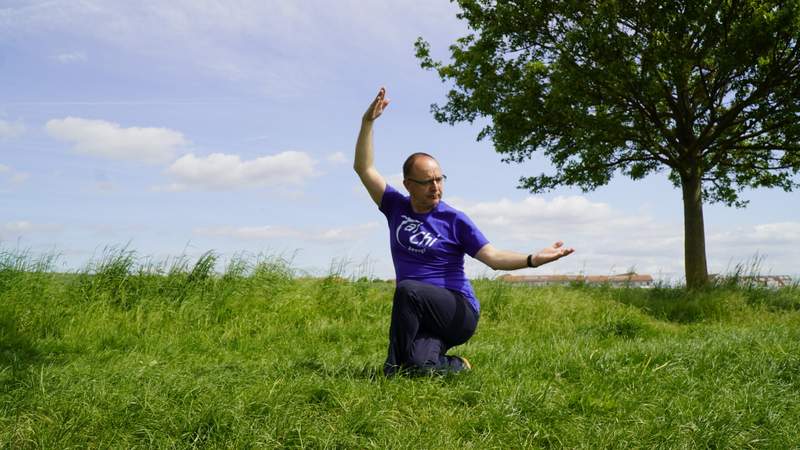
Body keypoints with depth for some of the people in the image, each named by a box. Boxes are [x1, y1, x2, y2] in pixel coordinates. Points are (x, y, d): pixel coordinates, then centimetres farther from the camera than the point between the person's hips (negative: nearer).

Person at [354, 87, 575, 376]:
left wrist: (532, 259, -24)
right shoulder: (396, 207, 8)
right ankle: (456, 367, 10)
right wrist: (368, 122, -6)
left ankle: (397, 364, -15)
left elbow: (493, 257, -7)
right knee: (420, 366, -25)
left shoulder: (454, 220, -1)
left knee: (407, 288, -32)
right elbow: (364, 168, 4)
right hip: (420, 318, 3)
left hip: (459, 313, -3)